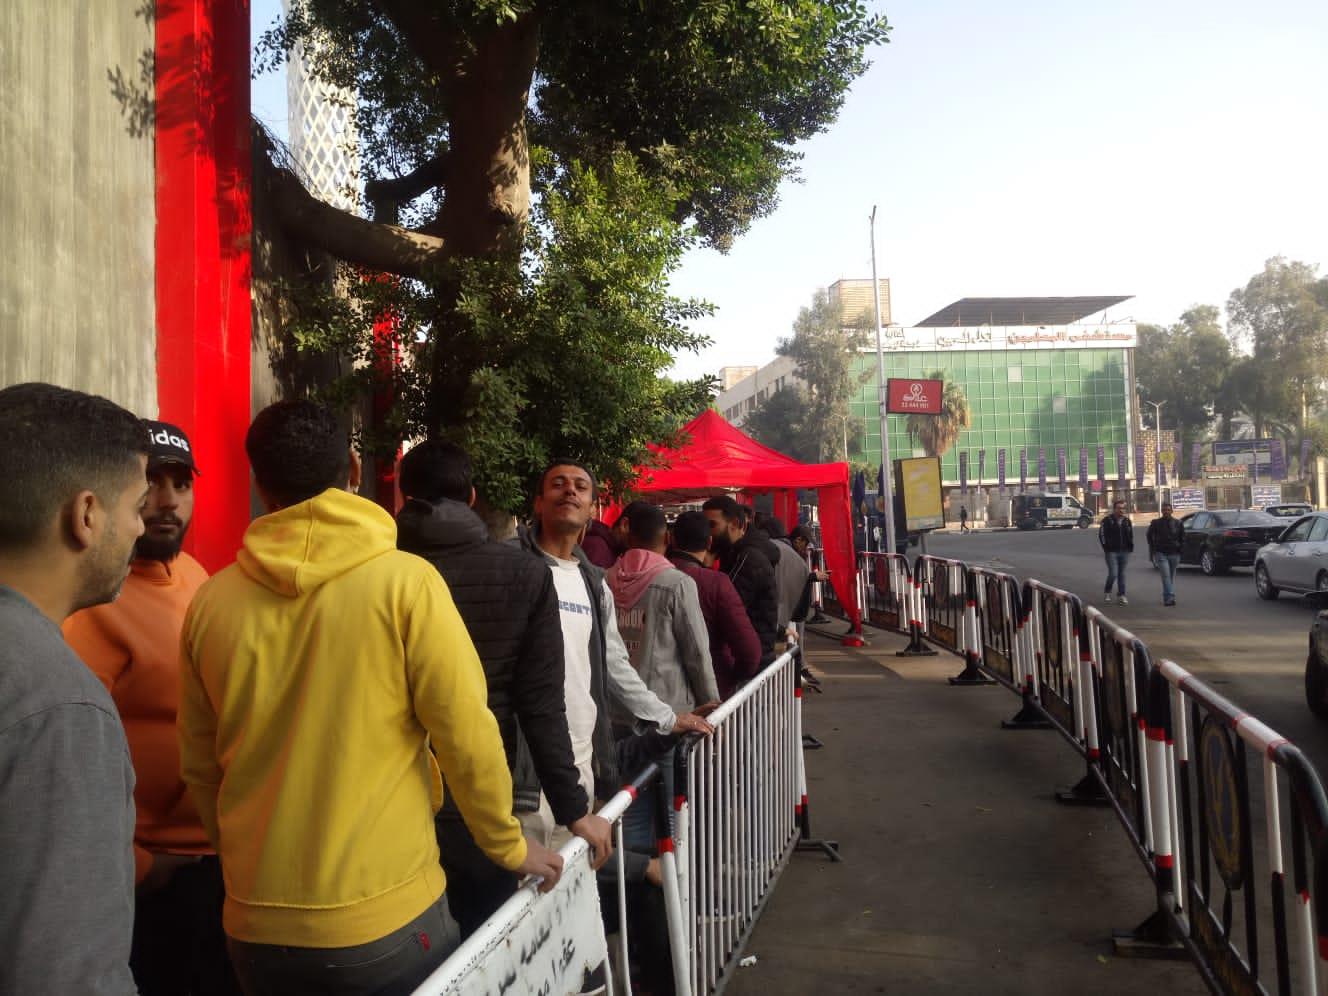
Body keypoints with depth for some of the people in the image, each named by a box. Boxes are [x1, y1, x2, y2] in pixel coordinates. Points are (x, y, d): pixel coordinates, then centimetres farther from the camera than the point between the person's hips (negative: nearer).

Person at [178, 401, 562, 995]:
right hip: (385, 918, -3)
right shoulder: (405, 581, -15)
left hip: (253, 924, 3)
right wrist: (508, 846, 4)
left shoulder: (211, 602, -5)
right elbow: (467, 736, -13)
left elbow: (198, 767, 5)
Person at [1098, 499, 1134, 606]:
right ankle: (1107, 591, 13)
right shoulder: (1107, 520, -4)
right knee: (1113, 573, -10)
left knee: (1122, 574, 8)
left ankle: (1121, 595, 13)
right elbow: (1101, 534, -5)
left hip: (1124, 552, 4)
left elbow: (1131, 535, 18)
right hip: (1112, 552, -4)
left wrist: (1131, 547, 7)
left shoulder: (1127, 520, 10)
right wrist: (1106, 547, -9)